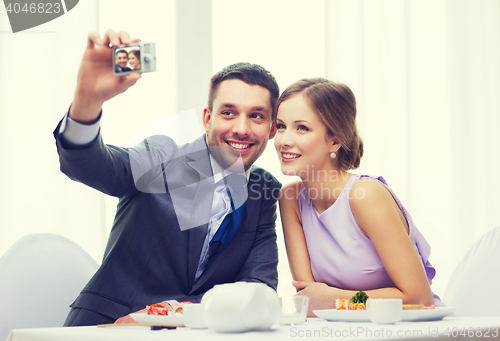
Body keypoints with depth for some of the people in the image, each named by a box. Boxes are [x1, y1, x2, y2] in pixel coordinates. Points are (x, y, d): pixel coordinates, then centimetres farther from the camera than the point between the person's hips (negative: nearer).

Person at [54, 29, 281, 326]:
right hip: (106, 326, -4)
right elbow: (85, 163, -21)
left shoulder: (266, 194, 7)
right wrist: (87, 100, -44)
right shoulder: (161, 160, -4)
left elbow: (261, 285, -1)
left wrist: (166, 310, -16)